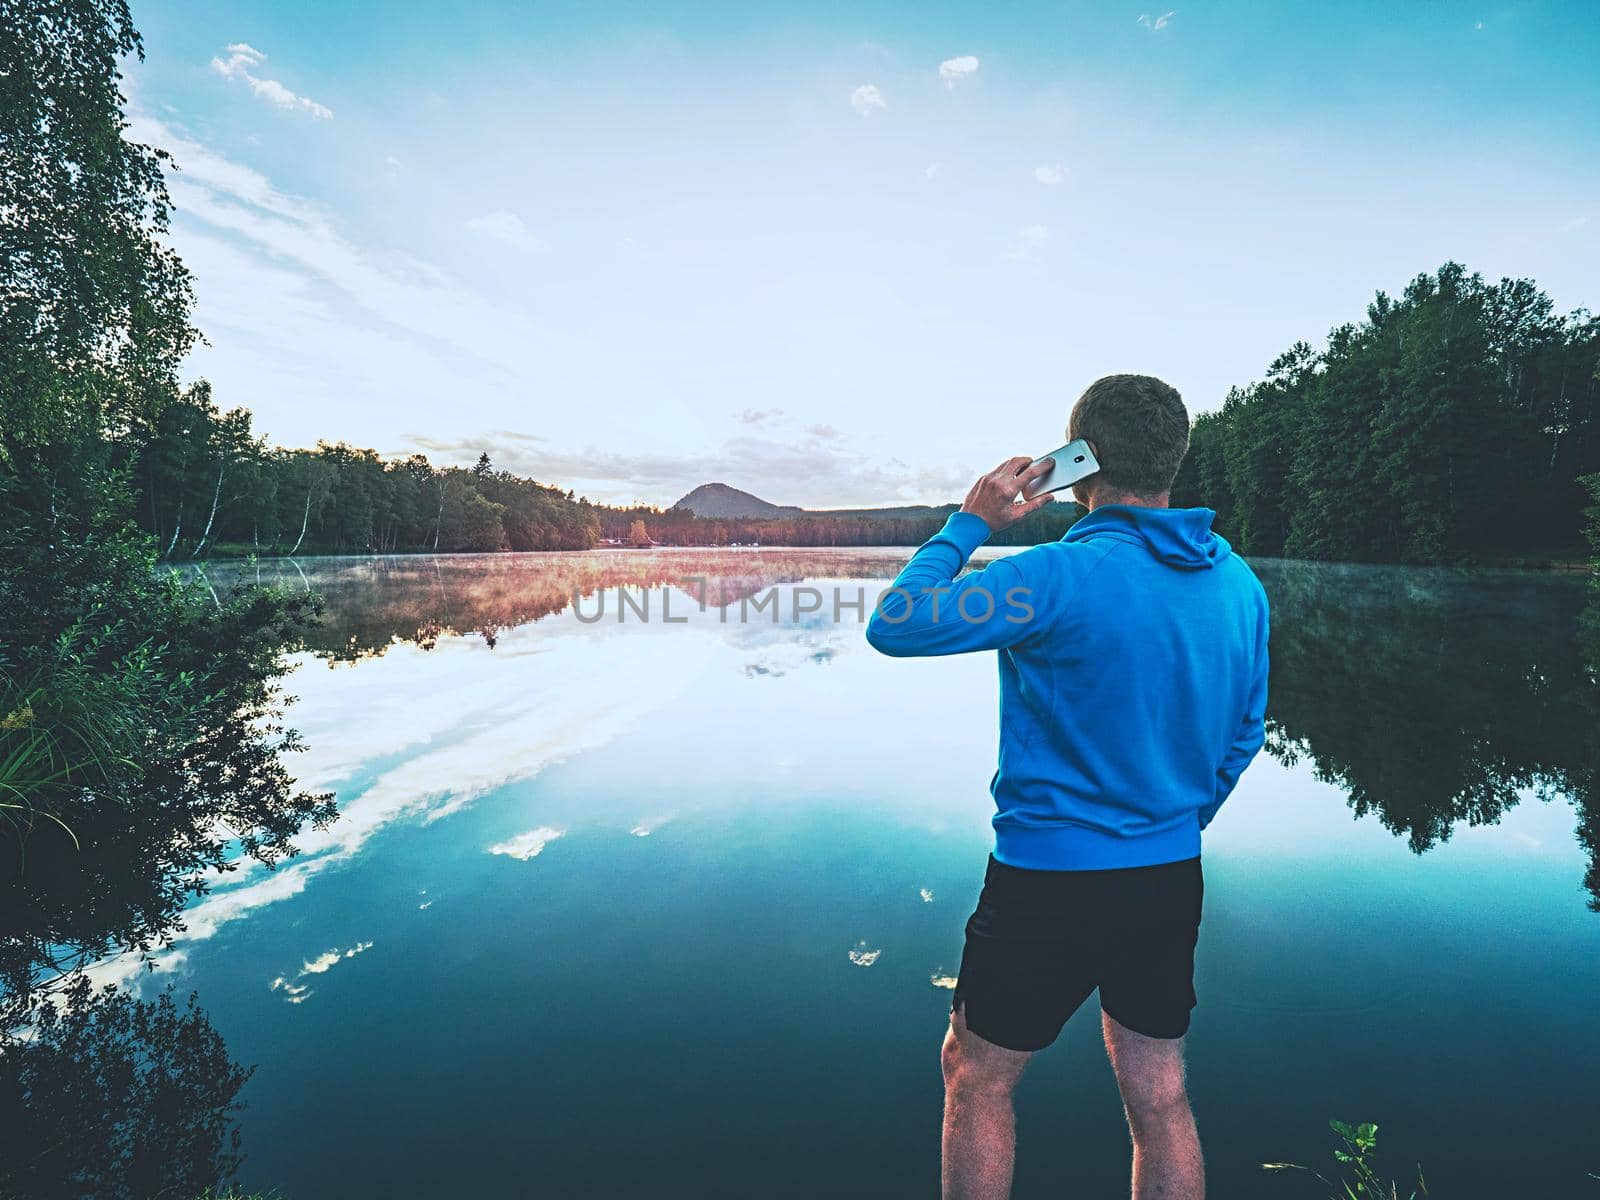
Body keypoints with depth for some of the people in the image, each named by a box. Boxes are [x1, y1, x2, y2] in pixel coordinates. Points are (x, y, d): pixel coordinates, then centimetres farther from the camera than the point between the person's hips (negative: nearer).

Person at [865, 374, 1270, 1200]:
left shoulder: (1064, 575, -23)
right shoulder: (1240, 585, 1)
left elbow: (896, 625, -18)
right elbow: (1242, 737, 11)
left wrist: (969, 524, -7)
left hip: (1054, 880, -7)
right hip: (1172, 880, 7)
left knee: (976, 1077, 16)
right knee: (1158, 1098, 22)